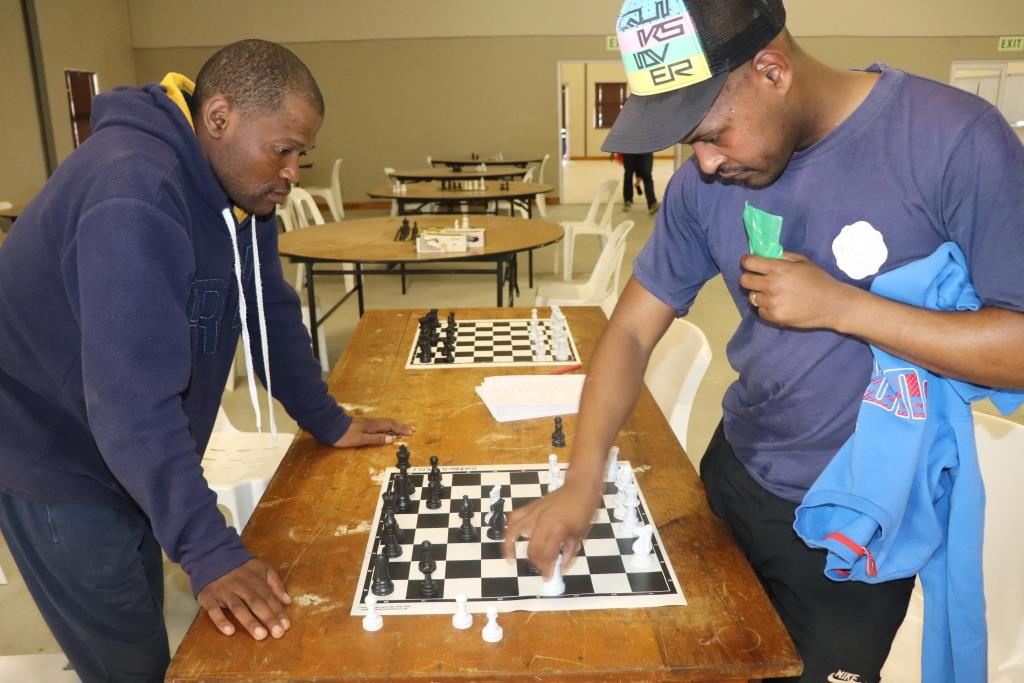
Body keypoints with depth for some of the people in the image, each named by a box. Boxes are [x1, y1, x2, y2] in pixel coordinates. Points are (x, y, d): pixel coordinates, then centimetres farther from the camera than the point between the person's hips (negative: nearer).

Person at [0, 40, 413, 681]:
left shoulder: (241, 185, -2)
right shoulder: (132, 193, -31)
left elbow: (273, 311, 7)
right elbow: (134, 397, -37)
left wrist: (327, 421, 7)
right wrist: (211, 551, -36)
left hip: (137, 460, 8)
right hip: (59, 460, -8)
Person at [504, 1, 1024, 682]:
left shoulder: (957, 140, -22)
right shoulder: (705, 180, -9)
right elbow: (632, 331, -6)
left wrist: (841, 306, -27)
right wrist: (583, 481, -17)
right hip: (736, 478, 4)